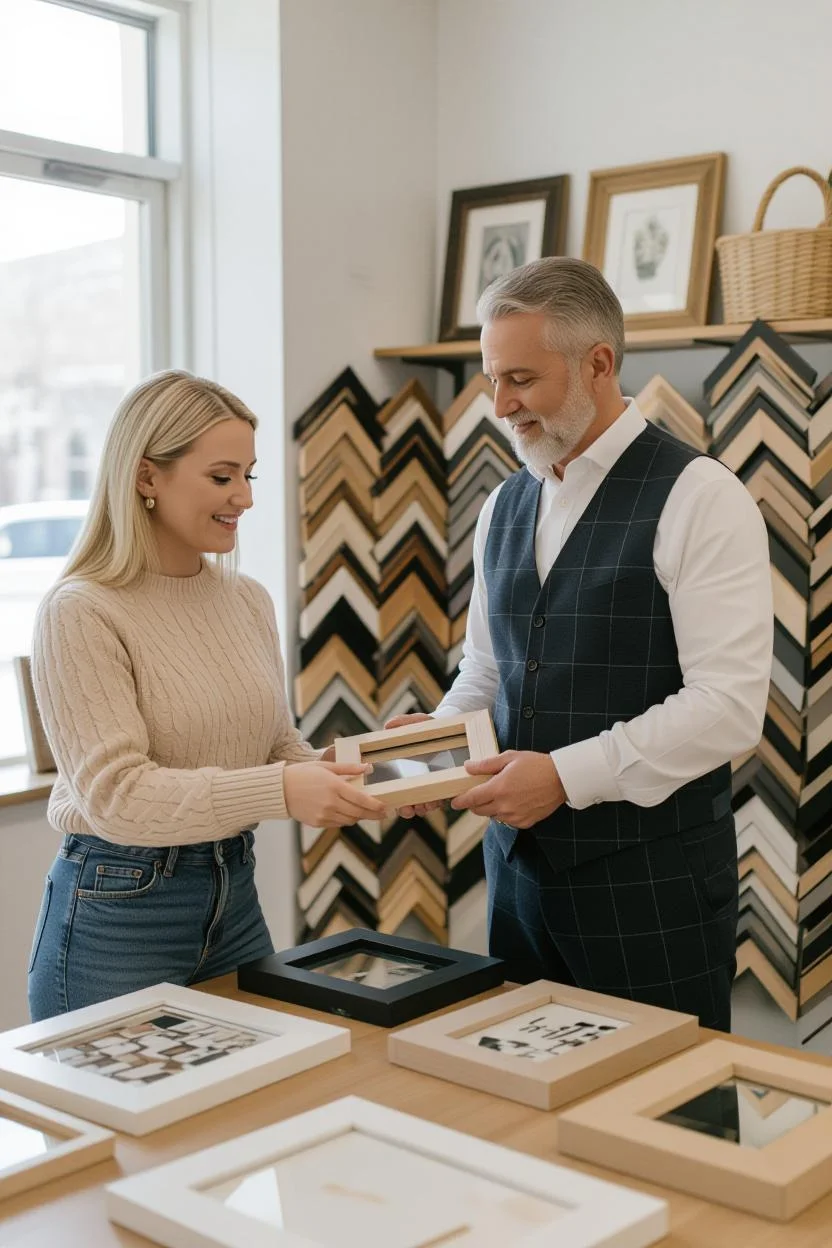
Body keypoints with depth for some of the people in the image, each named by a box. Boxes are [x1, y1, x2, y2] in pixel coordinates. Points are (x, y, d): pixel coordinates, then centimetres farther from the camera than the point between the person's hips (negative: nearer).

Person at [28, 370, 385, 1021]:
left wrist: (348, 782, -9)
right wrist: (278, 791, -32)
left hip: (235, 895, 6)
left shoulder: (250, 601, 5)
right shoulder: (80, 614, -15)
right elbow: (116, 793, -22)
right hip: (120, 912, -6)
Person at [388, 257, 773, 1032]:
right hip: (521, 865, 6)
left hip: (650, 883, -6)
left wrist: (568, 775, -21)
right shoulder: (504, 507, 10)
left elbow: (729, 704, -18)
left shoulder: (699, 498, -11)